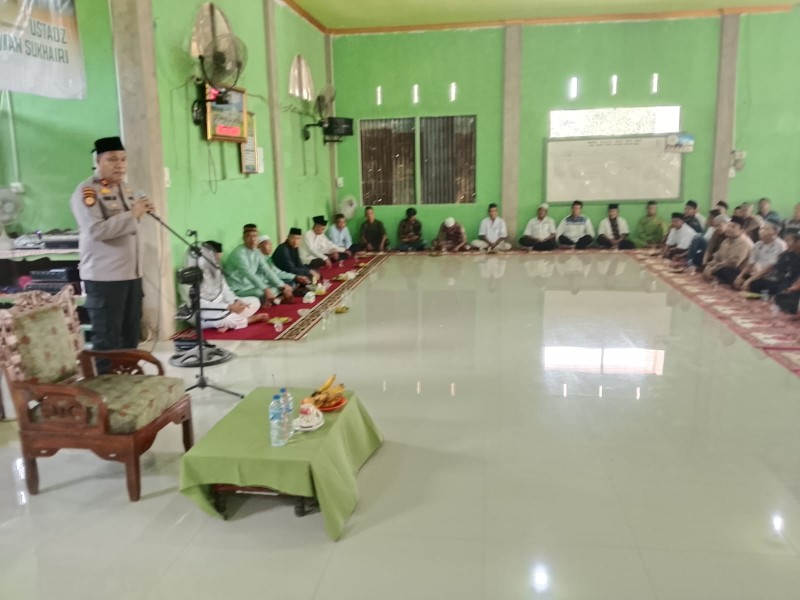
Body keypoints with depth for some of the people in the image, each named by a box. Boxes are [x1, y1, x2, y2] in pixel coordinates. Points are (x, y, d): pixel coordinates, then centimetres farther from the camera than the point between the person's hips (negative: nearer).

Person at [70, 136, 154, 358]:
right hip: (104, 276, -8)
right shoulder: (87, 191, -11)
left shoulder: (124, 187, 15)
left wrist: (141, 212, 6)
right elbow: (97, 230, -23)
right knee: (107, 339, -1)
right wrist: (132, 214, -21)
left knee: (130, 334, 15)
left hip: (131, 272, 8)